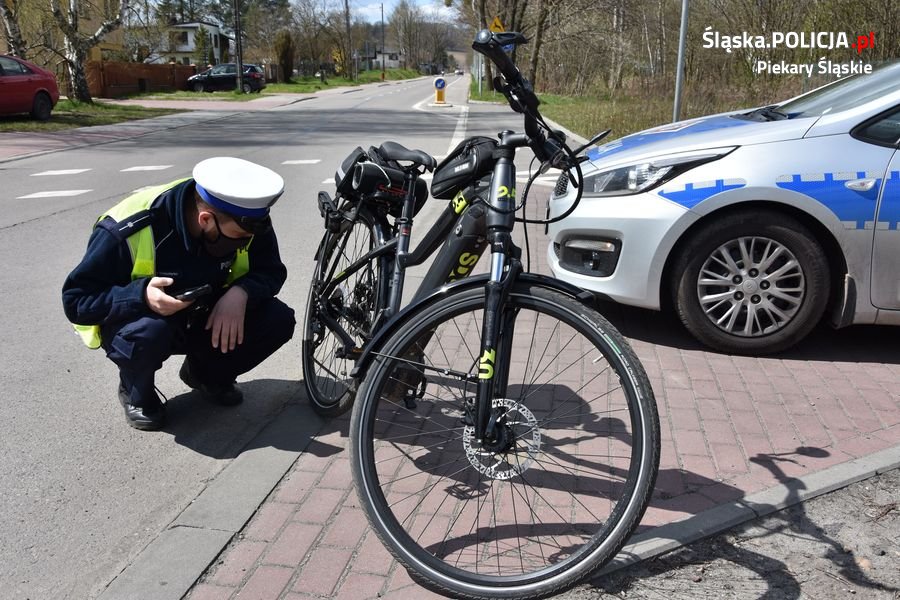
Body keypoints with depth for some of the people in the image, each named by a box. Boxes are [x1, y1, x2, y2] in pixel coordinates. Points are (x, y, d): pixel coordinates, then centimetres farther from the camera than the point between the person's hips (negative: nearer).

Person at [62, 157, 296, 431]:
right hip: (138, 318, -4)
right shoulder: (128, 230, -31)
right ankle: (136, 394, -3)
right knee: (149, 331, -40)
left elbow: (271, 271, -9)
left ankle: (206, 375, 9)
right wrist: (141, 296, -43)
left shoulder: (246, 218, -19)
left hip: (205, 319, 4)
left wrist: (241, 292, -32)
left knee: (278, 320, -19)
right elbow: (76, 300, -24)